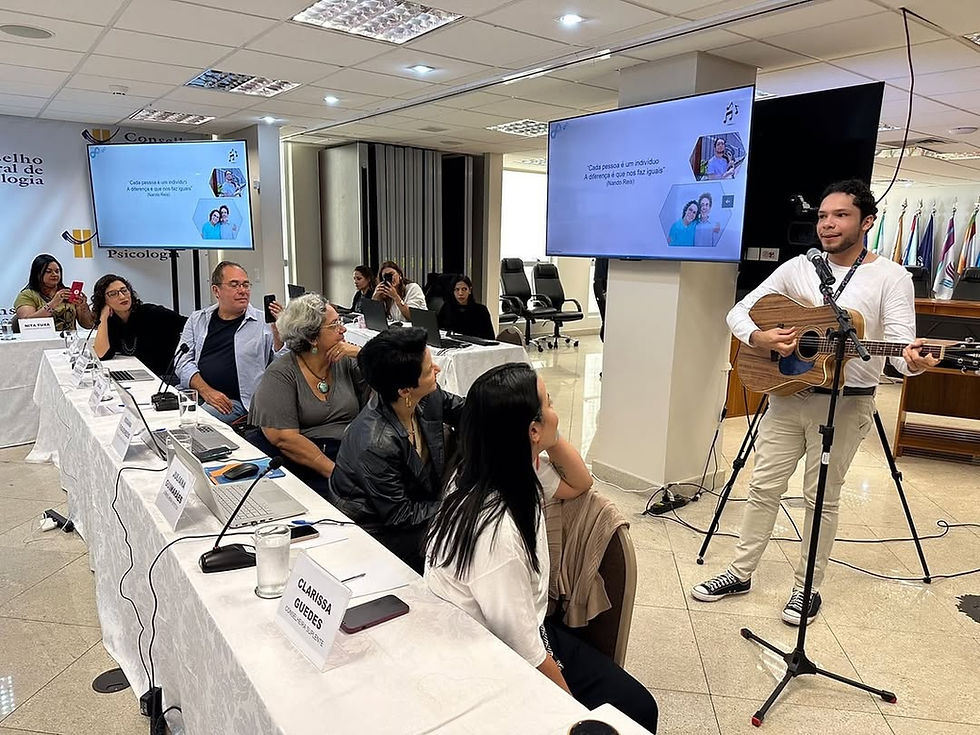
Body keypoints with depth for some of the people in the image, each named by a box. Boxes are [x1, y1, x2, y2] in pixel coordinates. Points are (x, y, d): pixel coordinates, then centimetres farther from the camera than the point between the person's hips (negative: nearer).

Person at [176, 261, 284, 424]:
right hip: (193, 392, 4)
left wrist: (277, 330, -19)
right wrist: (206, 391, -11)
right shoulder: (197, 320, 15)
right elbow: (183, 361, 6)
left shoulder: (264, 322, 3)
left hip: (235, 402, -4)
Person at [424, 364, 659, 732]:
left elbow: (578, 483, 9)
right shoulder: (495, 532, -34)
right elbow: (524, 652, -25)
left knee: (640, 703, 8)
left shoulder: (515, 471, -9)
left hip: (528, 630, 8)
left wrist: (553, 437, -10)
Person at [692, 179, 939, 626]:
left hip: (846, 402, -3)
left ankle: (807, 588, 24)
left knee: (822, 496, 7)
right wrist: (759, 338, -17)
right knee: (764, 485, 8)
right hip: (788, 392, 3)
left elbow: (901, 344, -14)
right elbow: (739, 311, 2)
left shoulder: (891, 277, -5)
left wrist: (913, 362, -37)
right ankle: (741, 573, 22)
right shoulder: (797, 268, 4)